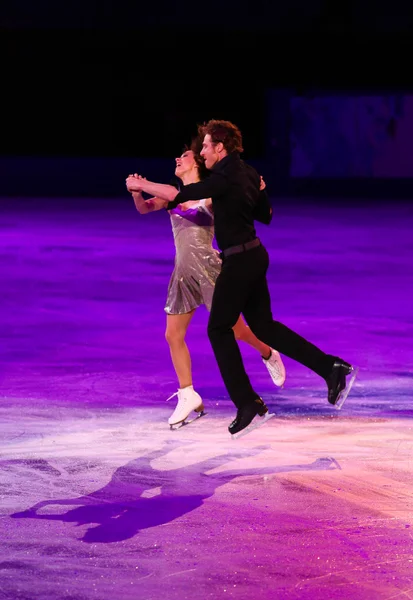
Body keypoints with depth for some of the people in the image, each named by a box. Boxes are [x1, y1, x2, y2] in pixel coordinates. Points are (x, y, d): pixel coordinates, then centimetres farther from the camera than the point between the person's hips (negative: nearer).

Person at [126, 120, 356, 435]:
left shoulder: (225, 178, -18)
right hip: (254, 254, 9)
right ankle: (331, 367, 6)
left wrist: (142, 185, -8)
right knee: (263, 325, 13)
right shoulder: (248, 173, 10)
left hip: (239, 260, -9)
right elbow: (263, 214, 21)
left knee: (219, 329, 2)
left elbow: (178, 195, -21)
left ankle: (246, 401, 3)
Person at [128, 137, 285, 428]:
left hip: (207, 268, -6)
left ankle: (269, 355, 30)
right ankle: (188, 396, 12)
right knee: (173, 335, 2)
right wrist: (137, 192, -17)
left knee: (233, 329, 0)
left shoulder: (209, 194, -5)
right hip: (183, 272, 6)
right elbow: (145, 208, 4)